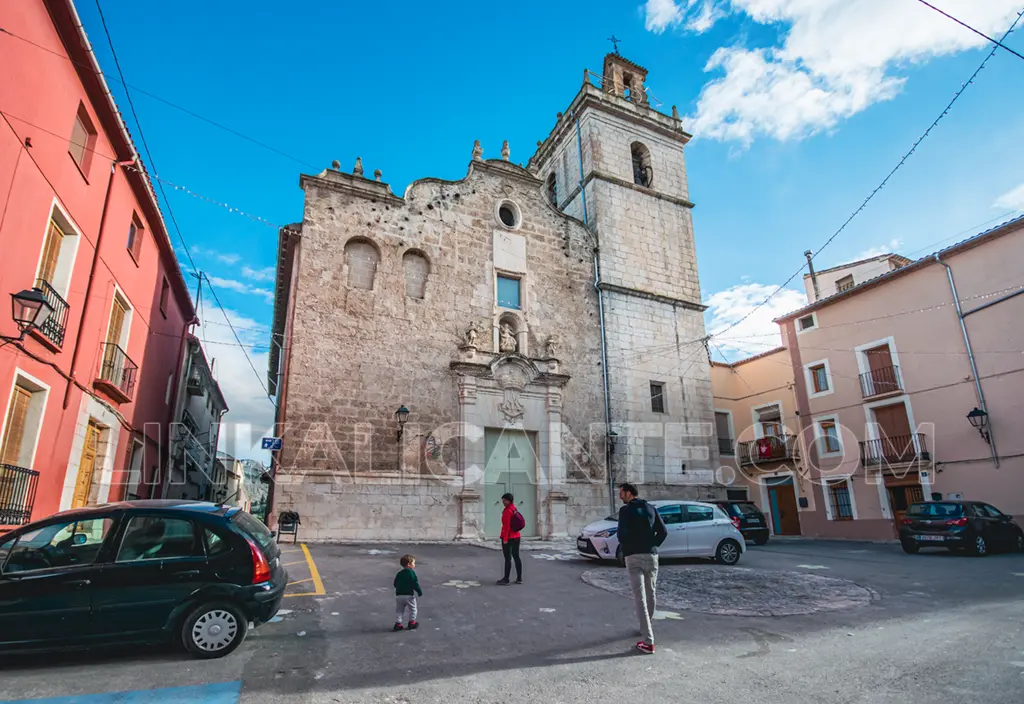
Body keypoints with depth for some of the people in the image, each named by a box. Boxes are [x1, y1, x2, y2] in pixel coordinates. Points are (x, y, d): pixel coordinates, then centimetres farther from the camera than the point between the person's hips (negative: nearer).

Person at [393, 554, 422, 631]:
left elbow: (395, 584, 14)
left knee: (399, 610, 14)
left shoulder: (399, 573, 9)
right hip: (409, 595, -5)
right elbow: (415, 583, -15)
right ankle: (412, 623, 17)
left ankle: (398, 623, 9)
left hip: (399, 595, 5)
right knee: (412, 609, 13)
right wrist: (420, 591, -6)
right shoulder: (411, 572, -11)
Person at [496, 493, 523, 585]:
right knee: (516, 557, 11)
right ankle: (519, 578, 16)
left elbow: (506, 525, -20)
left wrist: (505, 538, -19)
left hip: (508, 537, -9)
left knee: (508, 558, -3)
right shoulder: (514, 509, 10)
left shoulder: (507, 511, -16)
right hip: (516, 536, 9)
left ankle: (506, 579, 3)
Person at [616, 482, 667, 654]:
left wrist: (626, 548, 5)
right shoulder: (651, 508, 9)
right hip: (651, 555, 5)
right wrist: (652, 545, 11)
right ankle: (646, 629, 36)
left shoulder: (625, 510, -6)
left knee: (639, 597, -6)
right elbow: (663, 531, 5)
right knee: (650, 594, 19)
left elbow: (621, 534, -13)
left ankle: (648, 642, -11)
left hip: (633, 556, -5)